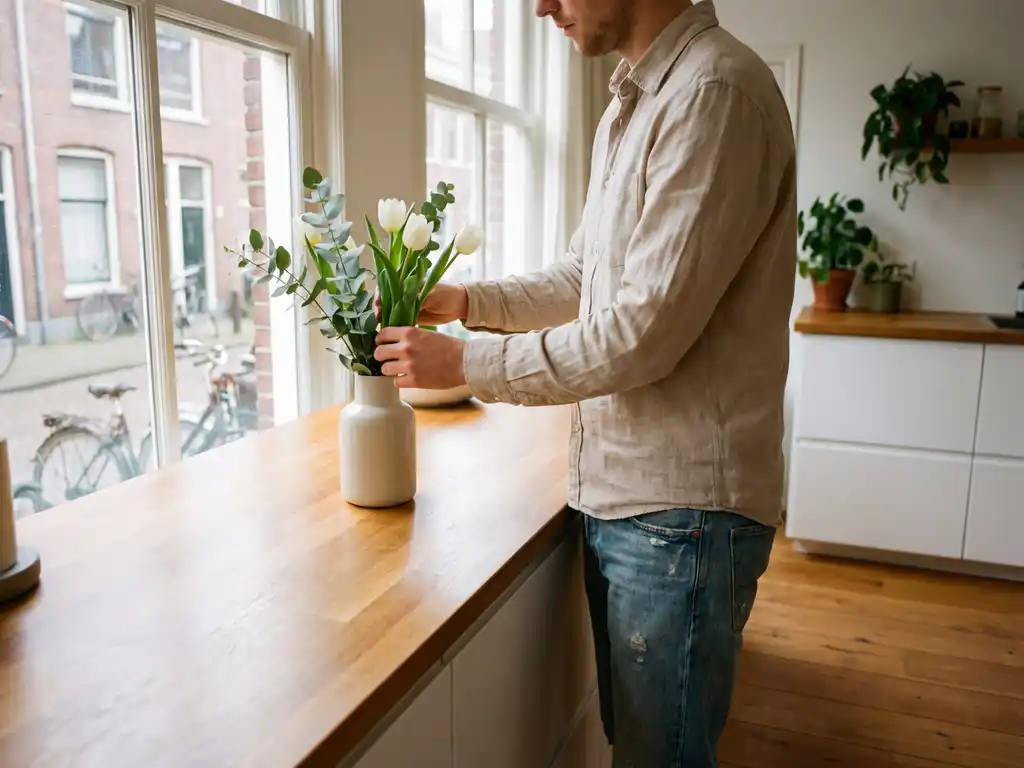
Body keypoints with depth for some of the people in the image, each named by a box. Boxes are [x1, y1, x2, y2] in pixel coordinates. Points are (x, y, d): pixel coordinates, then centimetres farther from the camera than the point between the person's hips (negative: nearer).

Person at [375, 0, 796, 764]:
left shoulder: (717, 93, -17)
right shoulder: (632, 107, 14)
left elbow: (641, 333, -22)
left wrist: (463, 361, -14)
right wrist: (466, 300, 6)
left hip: (680, 507, -9)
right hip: (616, 496, 9)